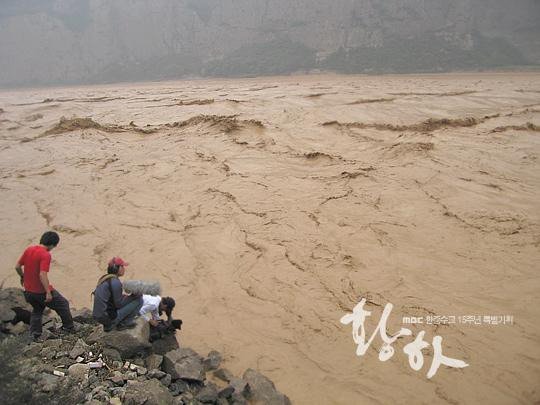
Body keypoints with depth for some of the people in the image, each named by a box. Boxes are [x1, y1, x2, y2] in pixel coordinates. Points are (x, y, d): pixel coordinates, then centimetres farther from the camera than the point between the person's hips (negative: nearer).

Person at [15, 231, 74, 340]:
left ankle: (34, 334, 27)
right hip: (41, 291, -7)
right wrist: (48, 293, -26)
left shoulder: (28, 249, 1)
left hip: (28, 291, 7)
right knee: (63, 305, 13)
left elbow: (17, 267, 9)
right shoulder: (45, 255, -22)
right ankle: (69, 327, 23)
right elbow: (42, 275, -29)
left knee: (37, 309, 29)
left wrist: (23, 277, 28)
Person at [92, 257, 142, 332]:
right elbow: (119, 304, -15)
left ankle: (108, 325, 20)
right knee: (139, 299, -7)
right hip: (109, 317, -9)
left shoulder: (105, 279, 10)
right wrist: (134, 295, -6)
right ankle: (124, 323, 2)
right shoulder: (115, 282, -18)